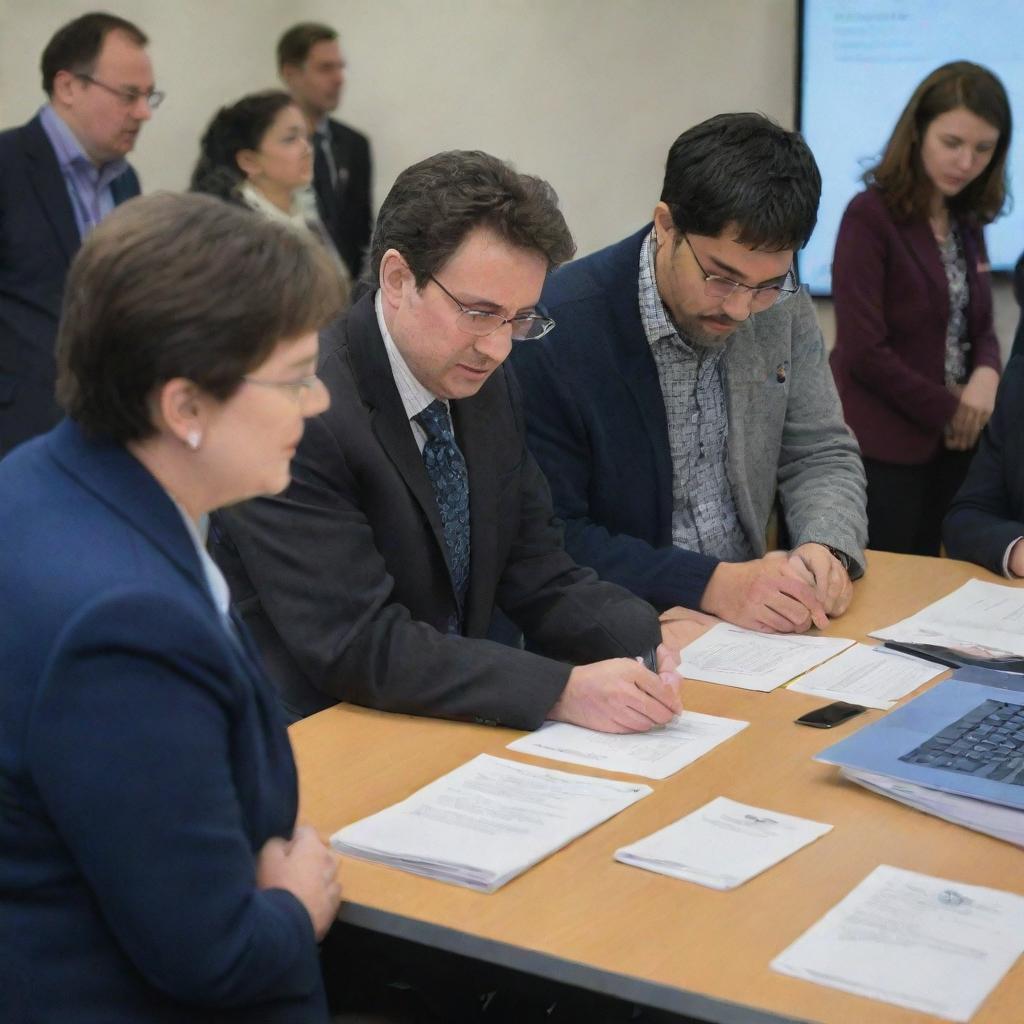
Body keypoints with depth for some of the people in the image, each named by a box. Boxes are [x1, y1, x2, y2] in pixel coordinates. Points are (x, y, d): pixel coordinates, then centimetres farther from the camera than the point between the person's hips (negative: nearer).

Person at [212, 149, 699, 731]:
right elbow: (359, 648, -23)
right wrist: (562, 690, -28)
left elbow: (537, 575, 7)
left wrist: (642, 640, -12)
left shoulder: (487, 384, 3)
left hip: (452, 727, 7)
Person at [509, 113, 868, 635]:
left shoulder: (782, 306, 0)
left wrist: (827, 549, -12)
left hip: (751, 618, 5)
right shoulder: (555, 331, -18)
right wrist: (711, 584, -24)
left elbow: (820, 453, 9)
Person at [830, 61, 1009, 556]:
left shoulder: (967, 222, 10)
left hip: (952, 445, 7)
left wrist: (987, 375, -9)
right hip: (883, 450, -7)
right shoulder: (870, 216, -12)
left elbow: (978, 327, 14)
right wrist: (948, 410, -10)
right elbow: (863, 351, -17)